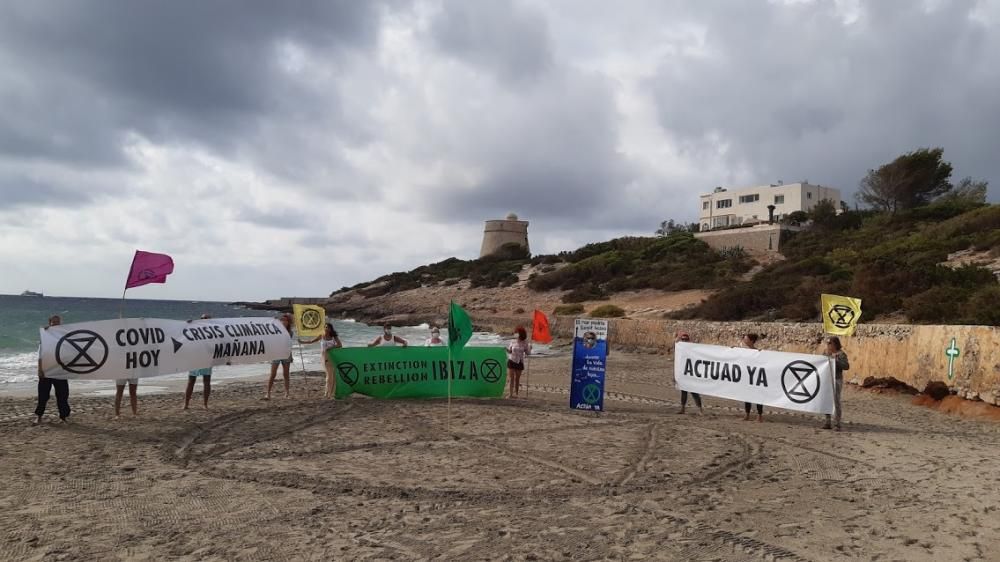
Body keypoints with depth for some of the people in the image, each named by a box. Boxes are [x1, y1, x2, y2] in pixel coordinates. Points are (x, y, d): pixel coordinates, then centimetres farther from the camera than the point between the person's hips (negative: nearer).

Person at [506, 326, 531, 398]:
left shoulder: (525, 343, -3)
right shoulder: (513, 342, 2)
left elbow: (528, 353, 0)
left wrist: (529, 348, -17)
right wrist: (506, 349, -7)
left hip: (519, 363, -1)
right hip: (511, 361, 1)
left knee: (517, 379, 7)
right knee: (511, 378, -4)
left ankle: (516, 393, 18)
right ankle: (511, 394, -4)